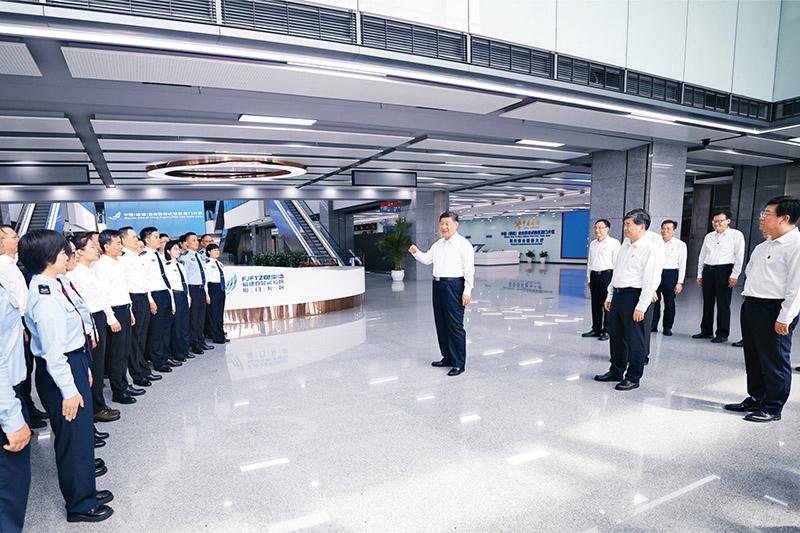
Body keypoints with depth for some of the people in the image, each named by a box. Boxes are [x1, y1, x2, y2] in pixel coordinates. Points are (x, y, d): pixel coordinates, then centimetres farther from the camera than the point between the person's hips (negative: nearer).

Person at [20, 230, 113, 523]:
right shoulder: (46, 297, -24)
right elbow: (53, 351, -24)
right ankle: (80, 505, 27)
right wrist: (69, 390, -18)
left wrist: (84, 367, 19)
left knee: (82, 432, 22)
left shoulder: (52, 286, 5)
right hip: (60, 371, -10)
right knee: (74, 437, 7)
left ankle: (85, 490, 41)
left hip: (73, 363, 10)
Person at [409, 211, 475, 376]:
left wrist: (467, 291, -16)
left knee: (455, 325, -4)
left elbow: (469, 269, -11)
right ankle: (447, 357, 28)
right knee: (441, 324, 14)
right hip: (438, 285, 8)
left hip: (454, 286, -8)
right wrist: (416, 252, -1)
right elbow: (426, 259, 18)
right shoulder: (438, 244, 17)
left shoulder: (463, 244, -7)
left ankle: (459, 363, 6)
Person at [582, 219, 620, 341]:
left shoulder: (614, 243, -4)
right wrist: (589, 278, 14)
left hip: (607, 275, -6)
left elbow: (616, 262, -8)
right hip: (594, 275, 6)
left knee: (607, 304, -2)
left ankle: (606, 331, 7)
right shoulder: (592, 244, 14)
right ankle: (596, 329, 20)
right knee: (595, 304, 10)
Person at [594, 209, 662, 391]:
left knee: (634, 339, 4)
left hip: (634, 296, -8)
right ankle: (616, 371, 33)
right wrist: (610, 296, 17)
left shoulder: (651, 249, -13)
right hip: (618, 294, 8)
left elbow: (651, 281, -17)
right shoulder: (626, 244, 12)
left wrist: (641, 307, -19)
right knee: (615, 335, 17)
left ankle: (633, 378, 18)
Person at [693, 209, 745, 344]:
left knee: (723, 304, -1)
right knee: (707, 302, 10)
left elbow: (739, 256, -5)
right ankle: (706, 331, 20)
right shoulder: (709, 236, 15)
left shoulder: (736, 235, 1)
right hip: (708, 270, 5)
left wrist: (734, 275, -10)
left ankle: (722, 334, 7)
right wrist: (700, 274, 12)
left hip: (724, 270, -5)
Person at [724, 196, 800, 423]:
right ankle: (755, 399, 31)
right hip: (751, 306, 9)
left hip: (773, 310, -9)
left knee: (774, 361, 3)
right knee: (753, 357, 17)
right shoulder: (765, 245, 15)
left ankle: (772, 408, 16)